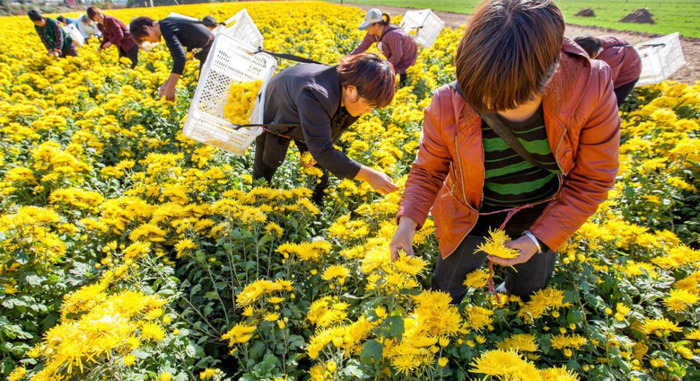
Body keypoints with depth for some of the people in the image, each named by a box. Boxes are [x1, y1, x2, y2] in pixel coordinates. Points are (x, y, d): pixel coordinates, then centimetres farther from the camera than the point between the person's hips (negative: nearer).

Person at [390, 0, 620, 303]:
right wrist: (408, 219, -28)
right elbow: (428, 171, -12)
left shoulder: (590, 88, -30)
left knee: (528, 298, 30)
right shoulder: (449, 105, -30)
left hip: (543, 220, 2)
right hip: (470, 220, -1)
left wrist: (542, 239, -22)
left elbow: (592, 180, -17)